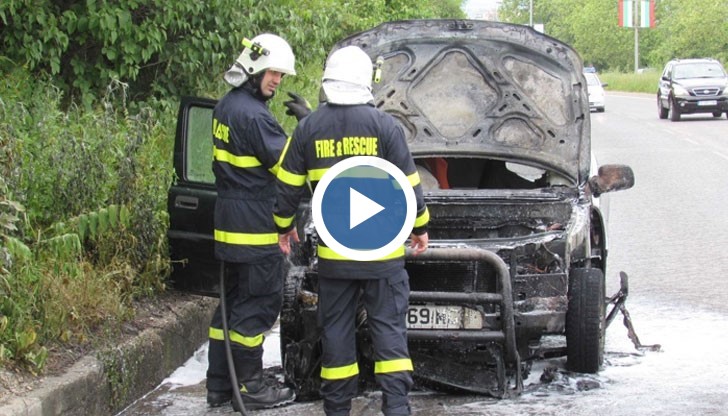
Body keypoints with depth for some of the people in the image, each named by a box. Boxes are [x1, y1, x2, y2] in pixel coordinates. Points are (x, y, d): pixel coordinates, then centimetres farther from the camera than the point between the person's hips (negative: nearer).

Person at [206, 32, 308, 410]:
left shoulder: (225, 107, 13)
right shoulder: (253, 114, -19)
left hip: (229, 222, 10)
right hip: (254, 226, -10)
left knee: (233, 300, 15)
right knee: (258, 304, -2)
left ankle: (219, 385, 20)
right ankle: (250, 389, 5)